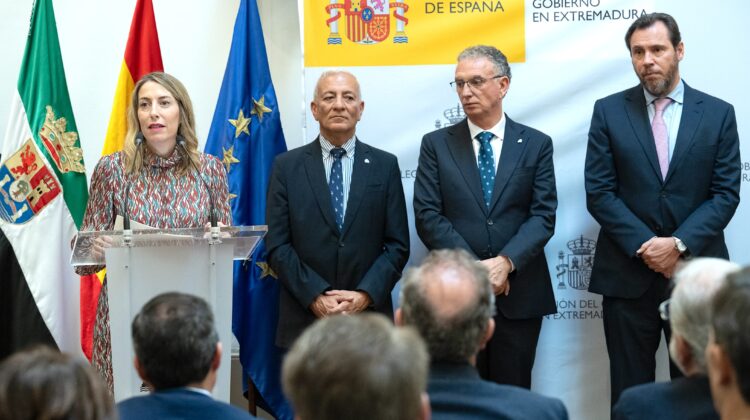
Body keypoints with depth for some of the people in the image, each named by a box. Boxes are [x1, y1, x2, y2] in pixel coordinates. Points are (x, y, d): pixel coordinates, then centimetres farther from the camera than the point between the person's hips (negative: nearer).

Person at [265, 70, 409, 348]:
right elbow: (277, 245, 0)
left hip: (369, 316, 1)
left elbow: (398, 245, 3)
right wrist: (315, 296, -12)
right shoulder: (286, 166, 4)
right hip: (304, 320, 0)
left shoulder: (385, 165, 6)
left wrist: (366, 294, -11)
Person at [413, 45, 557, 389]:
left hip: (519, 292, 0)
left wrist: (506, 262, -18)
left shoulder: (536, 144, 5)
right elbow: (427, 216, -3)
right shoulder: (436, 144, 5)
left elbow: (543, 215, -3)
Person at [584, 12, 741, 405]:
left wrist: (679, 244, -14)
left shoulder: (718, 113, 4)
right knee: (630, 392, 6)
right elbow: (598, 192, -2)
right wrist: (646, 246, -12)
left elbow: (725, 194, -1)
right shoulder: (609, 111, 3)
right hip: (628, 276, 0)